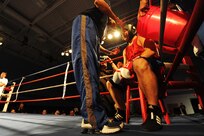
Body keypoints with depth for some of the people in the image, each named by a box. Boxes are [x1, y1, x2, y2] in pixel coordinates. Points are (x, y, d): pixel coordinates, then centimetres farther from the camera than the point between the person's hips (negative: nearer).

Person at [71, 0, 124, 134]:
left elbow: (97, 43, 33)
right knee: (87, 67, -27)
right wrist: (117, 18, 10)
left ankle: (90, 118, -12)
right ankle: (95, 118, -34)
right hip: (85, 22, -8)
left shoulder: (102, 26, 42)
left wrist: (109, 52, 37)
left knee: (93, 75, -9)